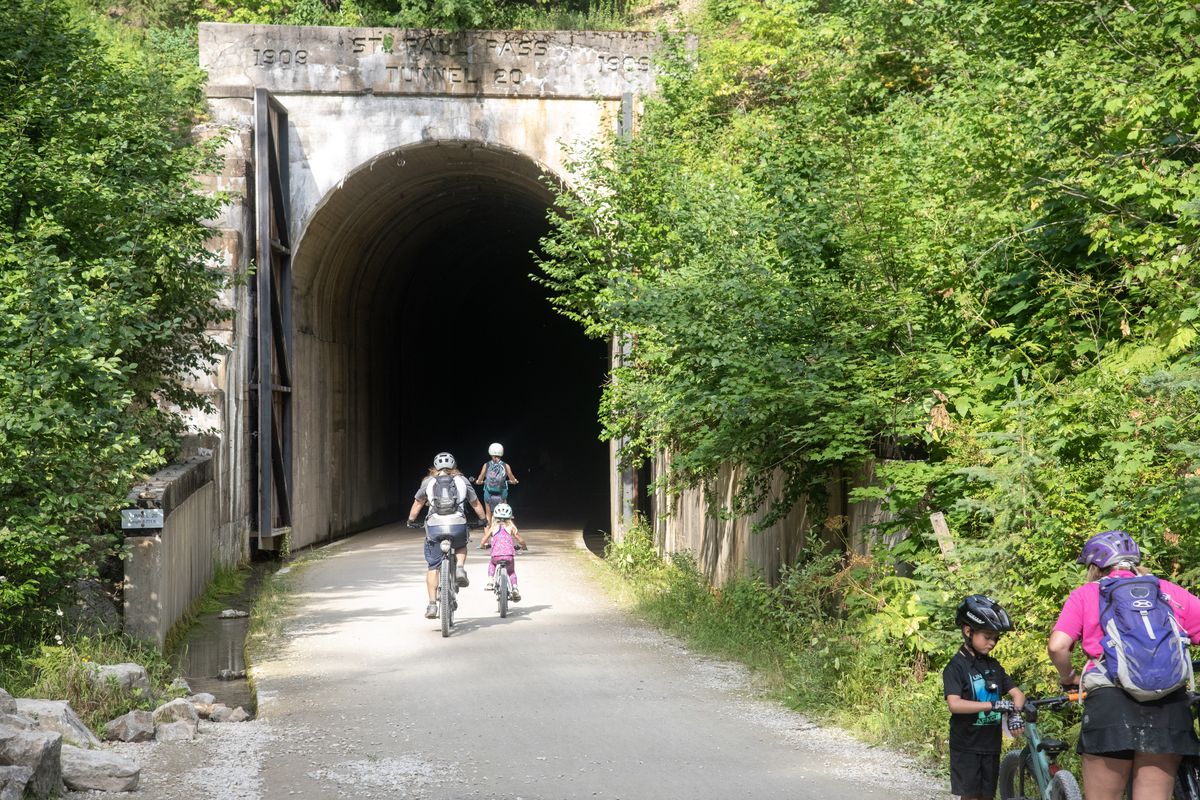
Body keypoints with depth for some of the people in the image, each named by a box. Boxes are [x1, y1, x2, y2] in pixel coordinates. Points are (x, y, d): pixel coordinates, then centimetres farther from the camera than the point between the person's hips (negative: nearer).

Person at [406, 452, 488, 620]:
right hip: (457, 525, 0)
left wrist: (411, 521, 42)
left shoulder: (428, 482, 17)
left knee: (433, 567, 9)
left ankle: (432, 604, 1)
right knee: (461, 547, 33)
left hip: (434, 526, 0)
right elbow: (476, 503, 25)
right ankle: (460, 568, 4)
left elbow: (417, 503, 26)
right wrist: (484, 520, 41)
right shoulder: (462, 481, 17)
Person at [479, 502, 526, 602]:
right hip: (509, 555, 0)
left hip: (496, 555, 0)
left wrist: (482, 545, 32)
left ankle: (490, 581, 15)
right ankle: (514, 588, 6)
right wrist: (523, 547, 28)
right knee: (511, 571, 26)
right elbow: (521, 541, 5)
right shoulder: (511, 528, 9)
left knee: (492, 565, 34)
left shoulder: (493, 528, 10)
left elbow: (483, 542, 9)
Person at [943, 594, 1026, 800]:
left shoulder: (993, 666, 10)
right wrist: (993, 705, -31)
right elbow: (954, 704, -24)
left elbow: (1017, 693, 5)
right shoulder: (956, 667, -11)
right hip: (966, 746, -6)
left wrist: (1015, 712, -18)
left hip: (991, 744, 6)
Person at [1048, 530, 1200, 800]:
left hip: (1110, 700, -2)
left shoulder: (1085, 594, 10)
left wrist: (1069, 678, 15)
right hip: (1169, 706, 2)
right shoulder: (1171, 592, 17)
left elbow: (1057, 646, -4)